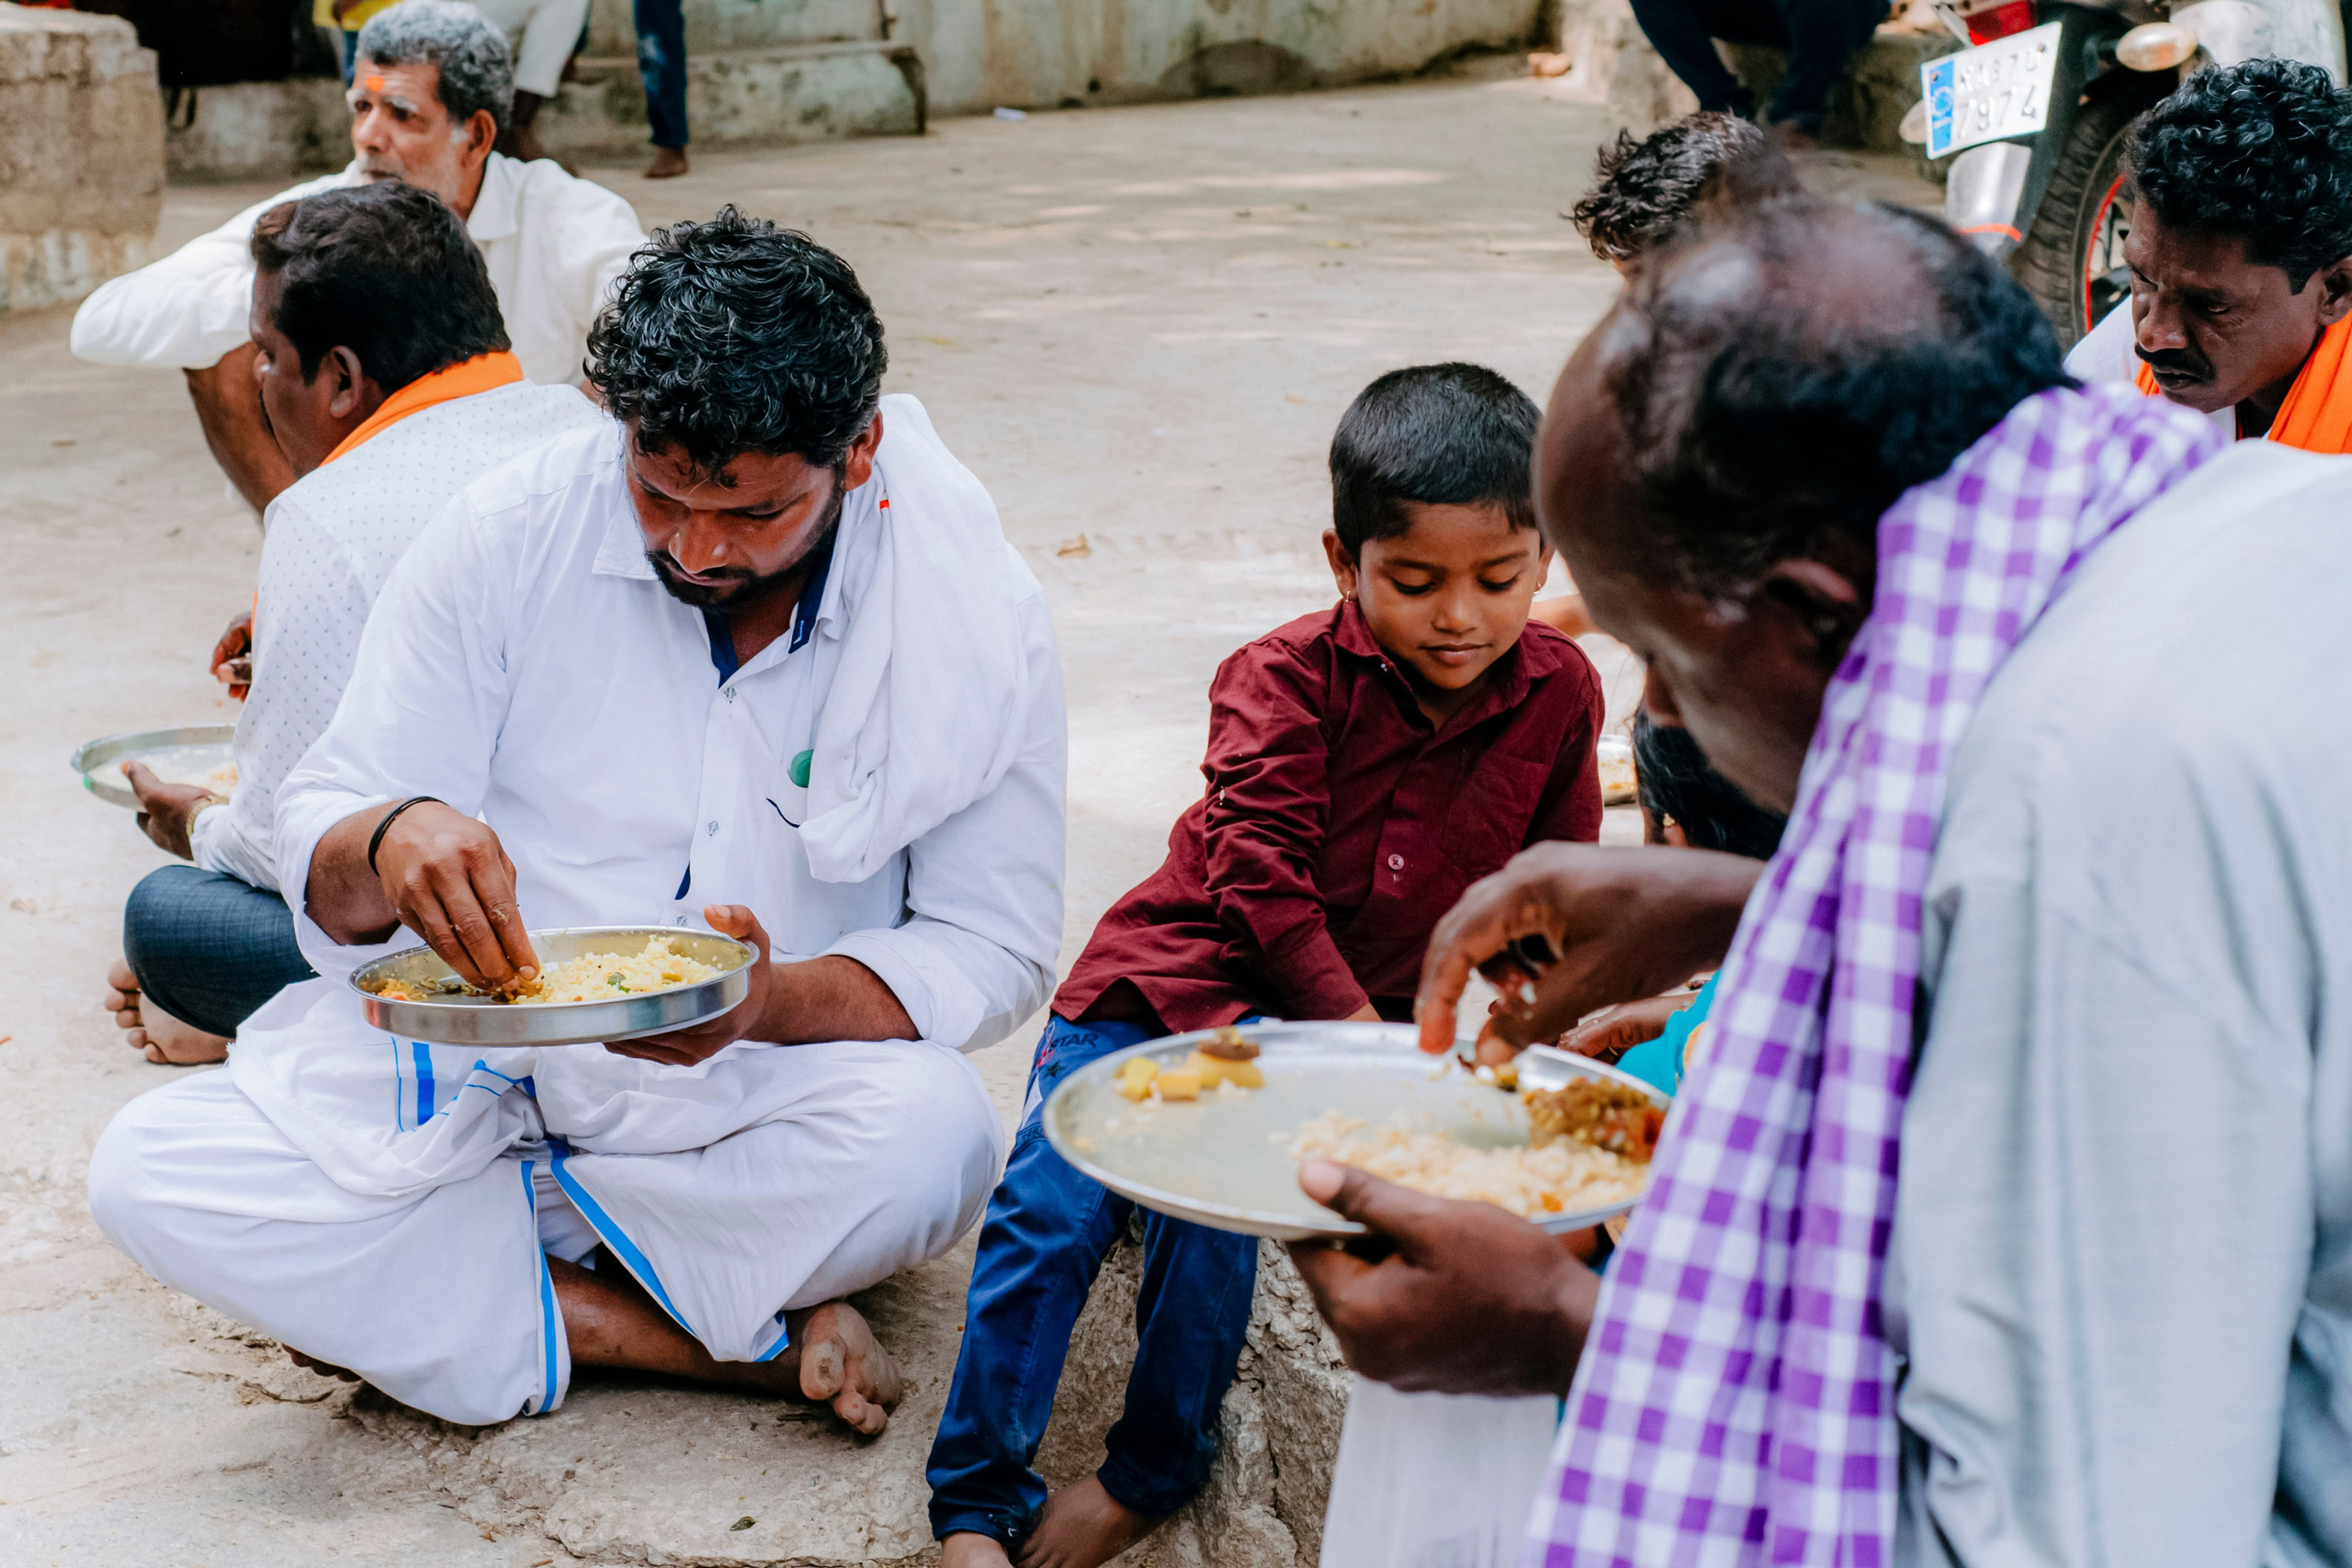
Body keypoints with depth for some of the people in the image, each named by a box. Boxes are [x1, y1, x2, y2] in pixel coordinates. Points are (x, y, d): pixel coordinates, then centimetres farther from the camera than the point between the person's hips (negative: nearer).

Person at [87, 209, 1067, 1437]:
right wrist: (389, 841, -31)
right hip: (474, 1069, 1)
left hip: (757, 1104, -1)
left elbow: (991, 946, -6)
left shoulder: (973, 611, -9)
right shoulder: (510, 534, -9)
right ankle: (725, 1339, -20)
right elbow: (320, 846, -4)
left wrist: (772, 1005, -26)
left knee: (932, 1139, -34)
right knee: (147, 1173, -22)